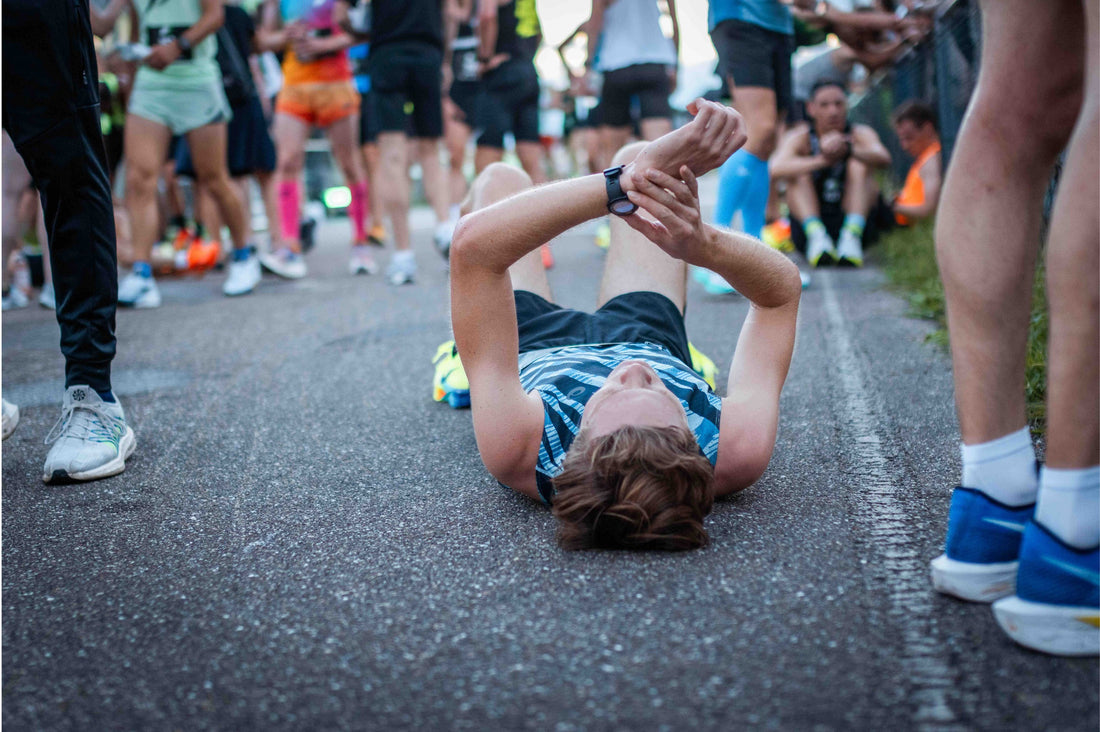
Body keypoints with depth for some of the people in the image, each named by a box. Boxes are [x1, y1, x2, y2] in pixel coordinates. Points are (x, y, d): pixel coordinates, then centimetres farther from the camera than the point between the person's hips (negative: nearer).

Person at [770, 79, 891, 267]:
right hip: (808, 221, 0)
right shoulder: (800, 137, -3)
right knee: (800, 172, -18)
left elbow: (884, 159, -24)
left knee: (859, 164, -17)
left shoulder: (860, 134, -1)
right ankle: (816, 235, -41)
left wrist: (848, 149, -45)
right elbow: (776, 168, -25)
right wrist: (822, 160, -40)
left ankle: (851, 236, -38)